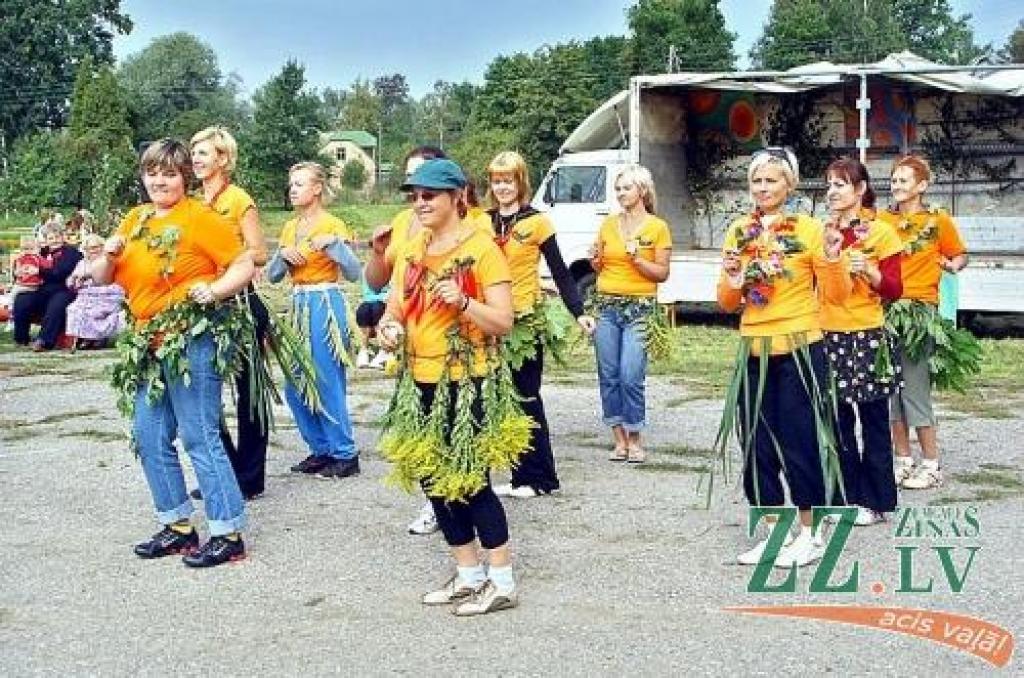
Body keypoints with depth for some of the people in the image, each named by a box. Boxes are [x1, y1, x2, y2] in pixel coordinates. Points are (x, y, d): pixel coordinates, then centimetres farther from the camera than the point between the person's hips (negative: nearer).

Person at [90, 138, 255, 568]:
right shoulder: (135, 220, 14)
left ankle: (228, 535, 0)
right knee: (150, 438, 10)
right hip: (149, 343, 8)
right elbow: (101, 278, 17)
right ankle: (178, 526, 22)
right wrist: (109, 257, -4)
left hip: (193, 338, -8)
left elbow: (245, 265, -6)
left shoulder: (200, 218, -6)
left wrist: (215, 290, -21)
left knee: (199, 437, -7)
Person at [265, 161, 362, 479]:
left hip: (325, 306, -7)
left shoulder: (333, 225, -6)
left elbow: (354, 273, -15)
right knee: (294, 387, 8)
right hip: (298, 307, 7)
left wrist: (333, 245, -27)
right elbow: (272, 275, 12)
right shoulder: (290, 228, 13)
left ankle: (345, 455, 5)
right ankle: (321, 449, 20)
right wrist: (283, 255, -6)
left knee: (327, 384, -5)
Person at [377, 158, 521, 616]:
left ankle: (502, 582, 7)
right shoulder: (412, 250, 10)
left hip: (467, 382, -7)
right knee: (435, 479, 11)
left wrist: (462, 303, -29)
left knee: (470, 480, -5)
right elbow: (394, 307, 15)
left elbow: (504, 322, -13)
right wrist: (390, 327, -8)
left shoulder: (481, 249, -10)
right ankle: (469, 575, 24)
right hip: (421, 381, 7)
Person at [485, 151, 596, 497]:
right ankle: (521, 476, 17)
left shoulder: (536, 222, -5)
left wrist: (578, 312, -8)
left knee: (526, 400, 0)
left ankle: (538, 478, 10)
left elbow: (560, 272, -2)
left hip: (526, 320, -5)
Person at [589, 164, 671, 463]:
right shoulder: (608, 224, 11)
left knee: (631, 378, -9)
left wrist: (637, 259, -16)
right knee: (608, 376, 3)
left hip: (640, 307, -4)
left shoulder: (657, 227, -1)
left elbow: (662, 273, -1)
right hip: (607, 305, 4)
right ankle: (619, 439, 13)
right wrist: (595, 260, -2)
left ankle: (635, 440, 5)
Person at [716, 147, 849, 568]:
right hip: (754, 351, 5)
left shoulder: (809, 230, -3)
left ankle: (809, 534, 13)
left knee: (800, 439, 0)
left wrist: (832, 259, -18)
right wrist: (732, 284, -8)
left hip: (799, 349, -4)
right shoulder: (738, 233, 8)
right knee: (757, 442, 8)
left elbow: (838, 296, -2)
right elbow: (726, 304, 12)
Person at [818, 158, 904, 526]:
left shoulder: (881, 233, -4)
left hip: (867, 339, -4)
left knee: (873, 421, 4)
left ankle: (874, 501, 14)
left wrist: (867, 270, -20)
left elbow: (894, 290, -5)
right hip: (828, 337, 5)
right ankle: (848, 495, 21)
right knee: (837, 420, 9)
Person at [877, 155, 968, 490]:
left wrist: (953, 265, -10)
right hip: (884, 308, 4)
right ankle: (904, 460, 18)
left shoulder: (938, 220, 2)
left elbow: (959, 255, 11)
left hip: (919, 310, -4)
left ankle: (931, 465, 4)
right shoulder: (881, 219, 10)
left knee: (915, 386, -7)